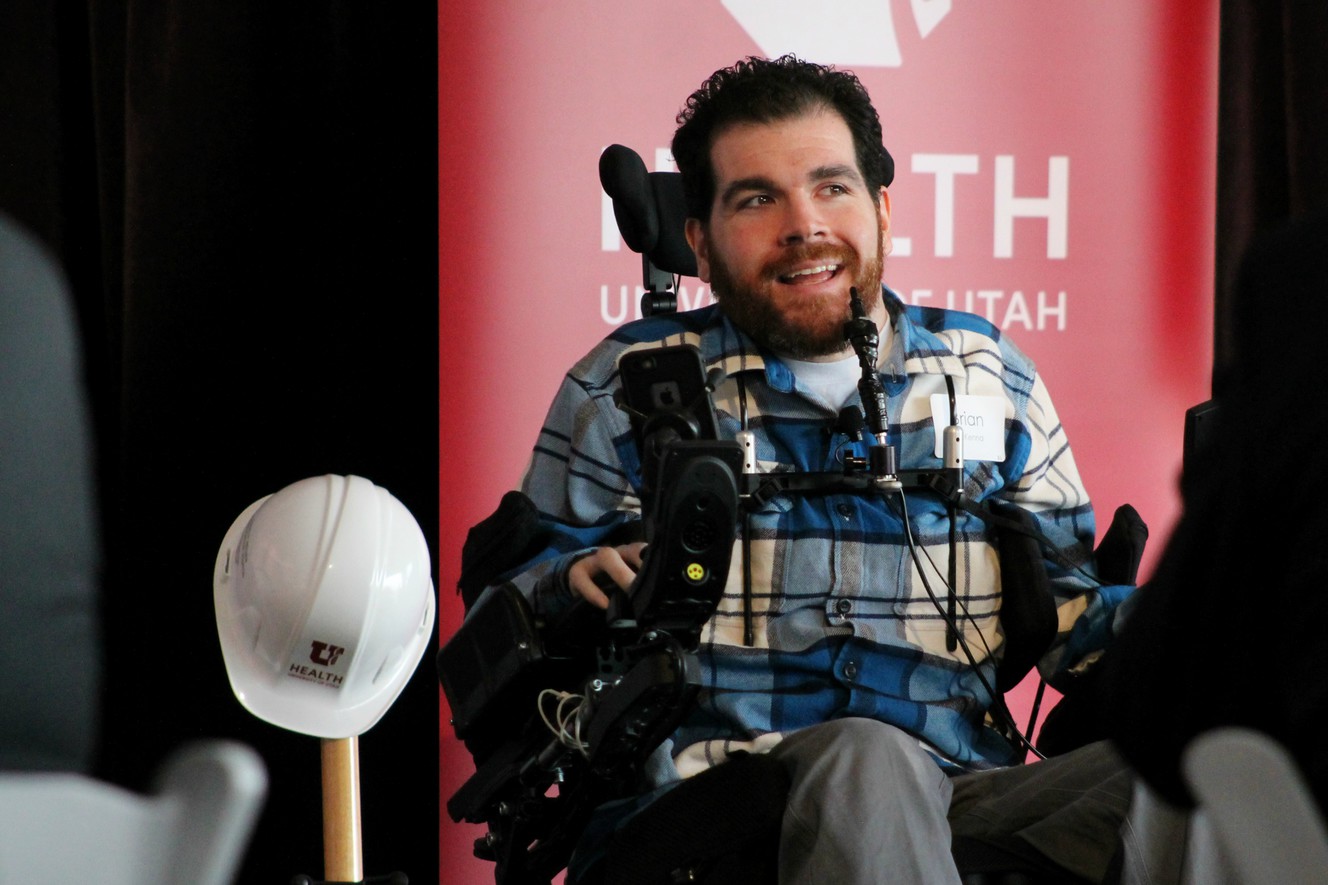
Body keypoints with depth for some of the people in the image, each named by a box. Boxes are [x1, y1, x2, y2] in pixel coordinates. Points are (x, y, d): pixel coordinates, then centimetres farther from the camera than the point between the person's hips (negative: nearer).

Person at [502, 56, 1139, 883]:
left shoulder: (992, 376, 19)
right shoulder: (626, 387, 11)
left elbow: (1066, 606, 19)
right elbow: (512, 585, 11)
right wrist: (577, 583, -13)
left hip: (959, 797, 3)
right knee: (867, 757, -40)